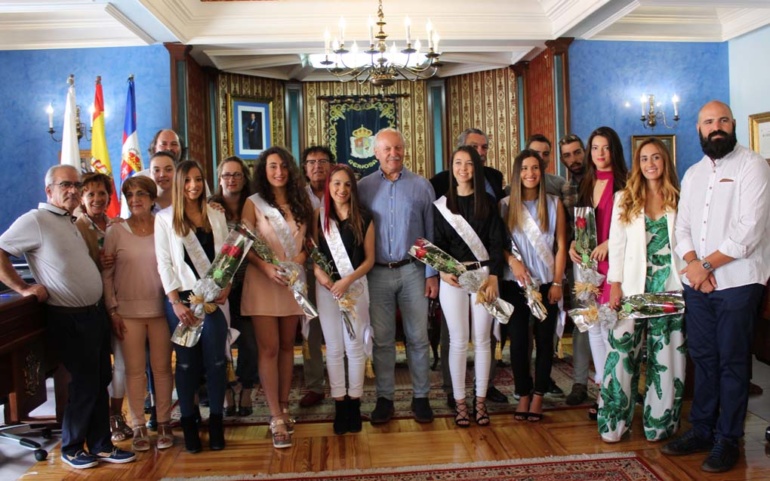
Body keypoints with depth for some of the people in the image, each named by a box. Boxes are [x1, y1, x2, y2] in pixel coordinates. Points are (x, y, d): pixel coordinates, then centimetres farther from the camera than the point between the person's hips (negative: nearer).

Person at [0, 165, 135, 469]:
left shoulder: (70, 222, 15)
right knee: (85, 385, 0)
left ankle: (100, 446, 23)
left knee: (100, 382, 12)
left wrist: (102, 260, 13)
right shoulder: (35, 220, -13)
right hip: (69, 320, -8)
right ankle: (71, 448, 20)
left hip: (95, 313, 8)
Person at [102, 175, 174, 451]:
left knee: (162, 367, 5)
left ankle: (164, 424, 16)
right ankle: (138, 427, 13)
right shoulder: (116, 232, 2)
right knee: (134, 369, 4)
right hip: (128, 311, 0)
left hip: (160, 309, 0)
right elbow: (106, 274, 2)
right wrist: (112, 310, -3)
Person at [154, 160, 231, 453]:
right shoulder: (165, 218, 4)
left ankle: (216, 423, 9)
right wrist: (176, 302, -9)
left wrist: (226, 287, -6)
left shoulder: (216, 215, 12)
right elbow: (164, 262, 0)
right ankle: (188, 425, 12)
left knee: (216, 360, -2)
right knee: (187, 362, 2)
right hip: (181, 298, -1)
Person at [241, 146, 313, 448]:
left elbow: (309, 239, 15)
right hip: (263, 280, -4)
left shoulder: (300, 203, 11)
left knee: (287, 346, 10)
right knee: (269, 348, -6)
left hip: (293, 280, 4)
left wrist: (303, 254, -6)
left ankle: (284, 409, 20)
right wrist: (267, 267, -20)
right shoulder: (254, 203, 0)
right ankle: (277, 418, -3)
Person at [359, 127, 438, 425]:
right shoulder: (363, 187, 3)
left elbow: (432, 232, 4)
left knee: (418, 338, 6)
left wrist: (432, 274, 0)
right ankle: (384, 398, 19)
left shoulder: (421, 186, 4)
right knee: (382, 339, 8)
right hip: (377, 273, 0)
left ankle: (421, 397, 18)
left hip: (413, 271, 0)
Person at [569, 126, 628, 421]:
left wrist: (609, 244, -19)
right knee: (593, 327, 10)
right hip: (587, 262, 7)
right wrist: (573, 244, 3)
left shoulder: (624, 183, -5)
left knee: (609, 328, -9)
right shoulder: (585, 184, 15)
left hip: (614, 262, -7)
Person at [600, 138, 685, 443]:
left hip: (670, 288, 0)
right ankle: (614, 423, 3)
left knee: (666, 356, 4)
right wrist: (615, 285, -1)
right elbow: (617, 244, 6)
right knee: (622, 350, -6)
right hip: (634, 287, 0)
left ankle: (659, 423, 15)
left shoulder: (679, 200, 7)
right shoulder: (625, 200, 9)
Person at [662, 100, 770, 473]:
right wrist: (692, 263, -8)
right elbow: (682, 227, 10)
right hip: (697, 285, 6)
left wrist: (707, 265, -13)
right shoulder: (692, 174, 15)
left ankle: (727, 441, 12)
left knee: (732, 363, 1)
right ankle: (701, 431, 23)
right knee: (703, 359, 12)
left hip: (738, 282, -5)